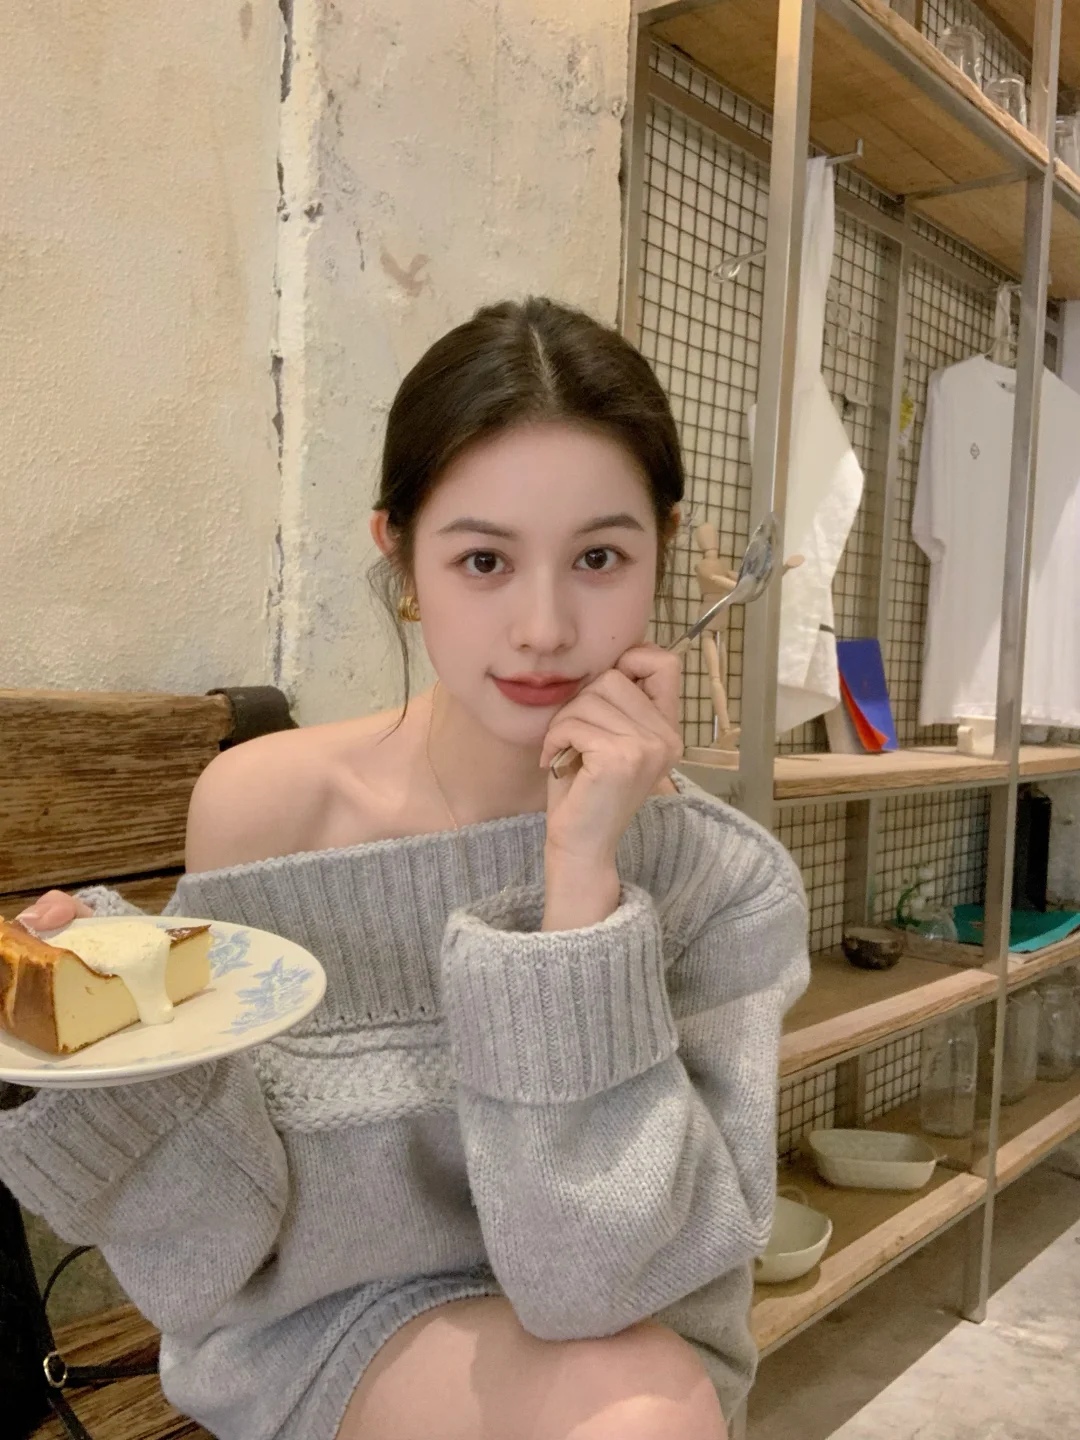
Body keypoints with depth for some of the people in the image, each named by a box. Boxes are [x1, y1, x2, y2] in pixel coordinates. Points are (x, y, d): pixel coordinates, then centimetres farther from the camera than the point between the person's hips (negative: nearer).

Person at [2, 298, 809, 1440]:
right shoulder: (261, 806, -15)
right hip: (318, 1330, 0)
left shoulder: (730, 887, -16)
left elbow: (600, 1275, -22)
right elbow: (221, 1255, -9)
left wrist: (582, 872, -30)